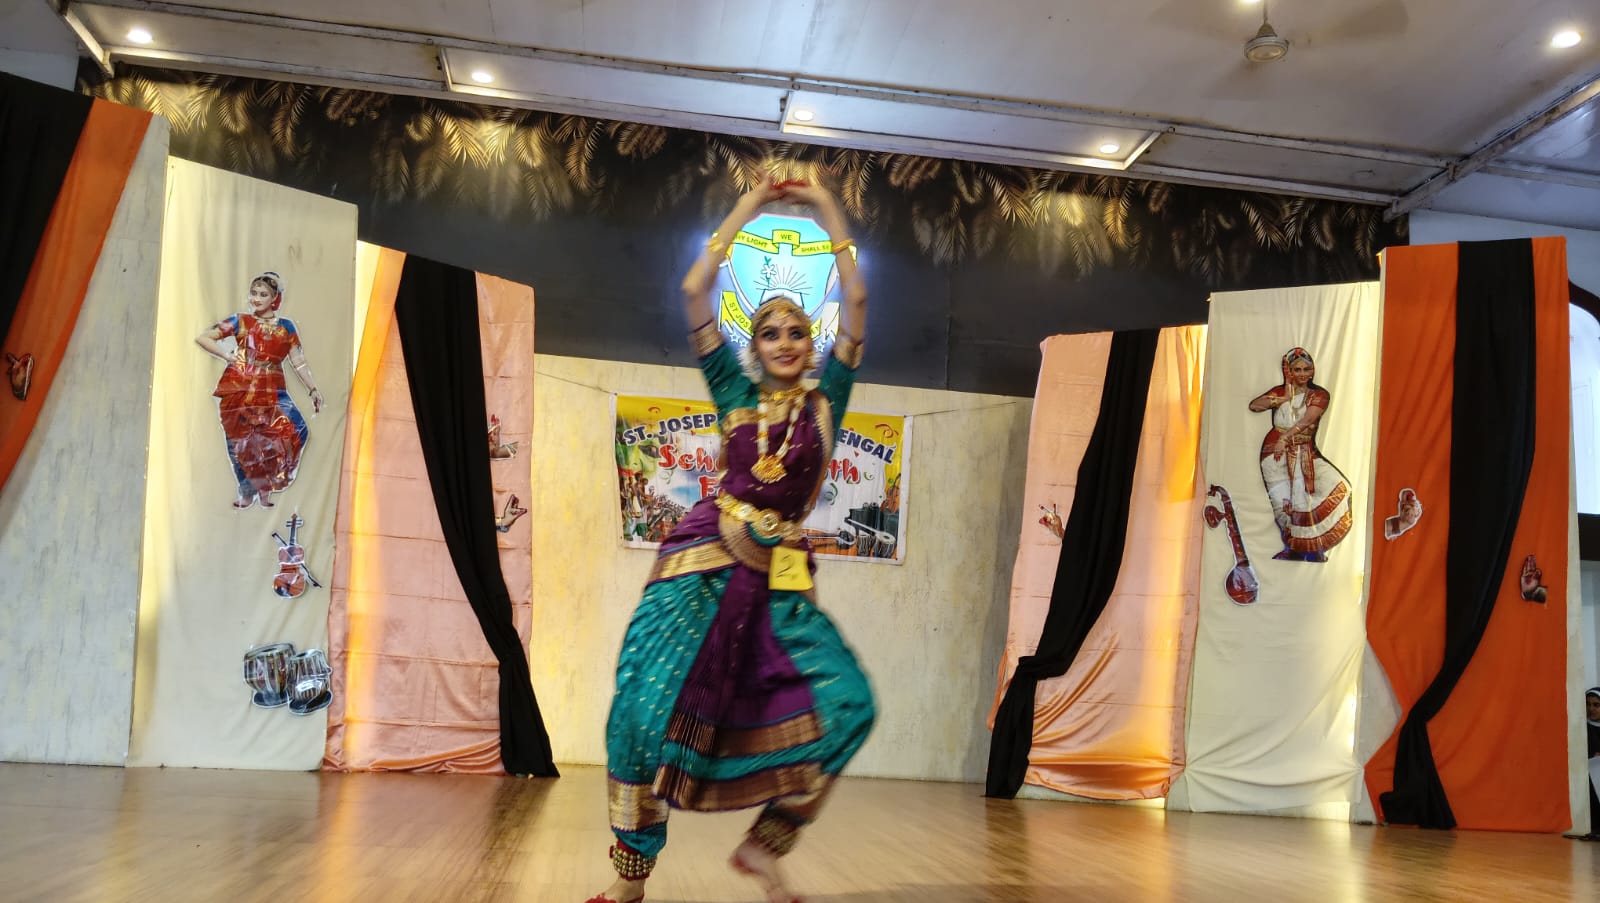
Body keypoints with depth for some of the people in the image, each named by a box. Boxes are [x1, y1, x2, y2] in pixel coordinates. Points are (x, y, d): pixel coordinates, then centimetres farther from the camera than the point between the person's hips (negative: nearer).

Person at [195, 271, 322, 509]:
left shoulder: (286, 327, 10)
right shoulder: (240, 321, 7)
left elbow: (298, 362, 10)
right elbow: (202, 338, 8)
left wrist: (313, 389, 3)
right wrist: (227, 357, -1)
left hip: (271, 392, 1)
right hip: (239, 390, 0)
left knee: (296, 429, -18)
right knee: (241, 441, -2)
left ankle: (265, 488, -5)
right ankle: (247, 491, 15)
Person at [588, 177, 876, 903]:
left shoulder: (825, 398, 11)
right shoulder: (735, 391, 11)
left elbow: (855, 303, 4)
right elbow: (695, 292, 5)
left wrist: (830, 219, 9)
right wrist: (743, 214, 10)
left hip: (782, 573, 1)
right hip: (706, 555, -1)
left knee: (848, 704, -13)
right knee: (647, 702, -14)